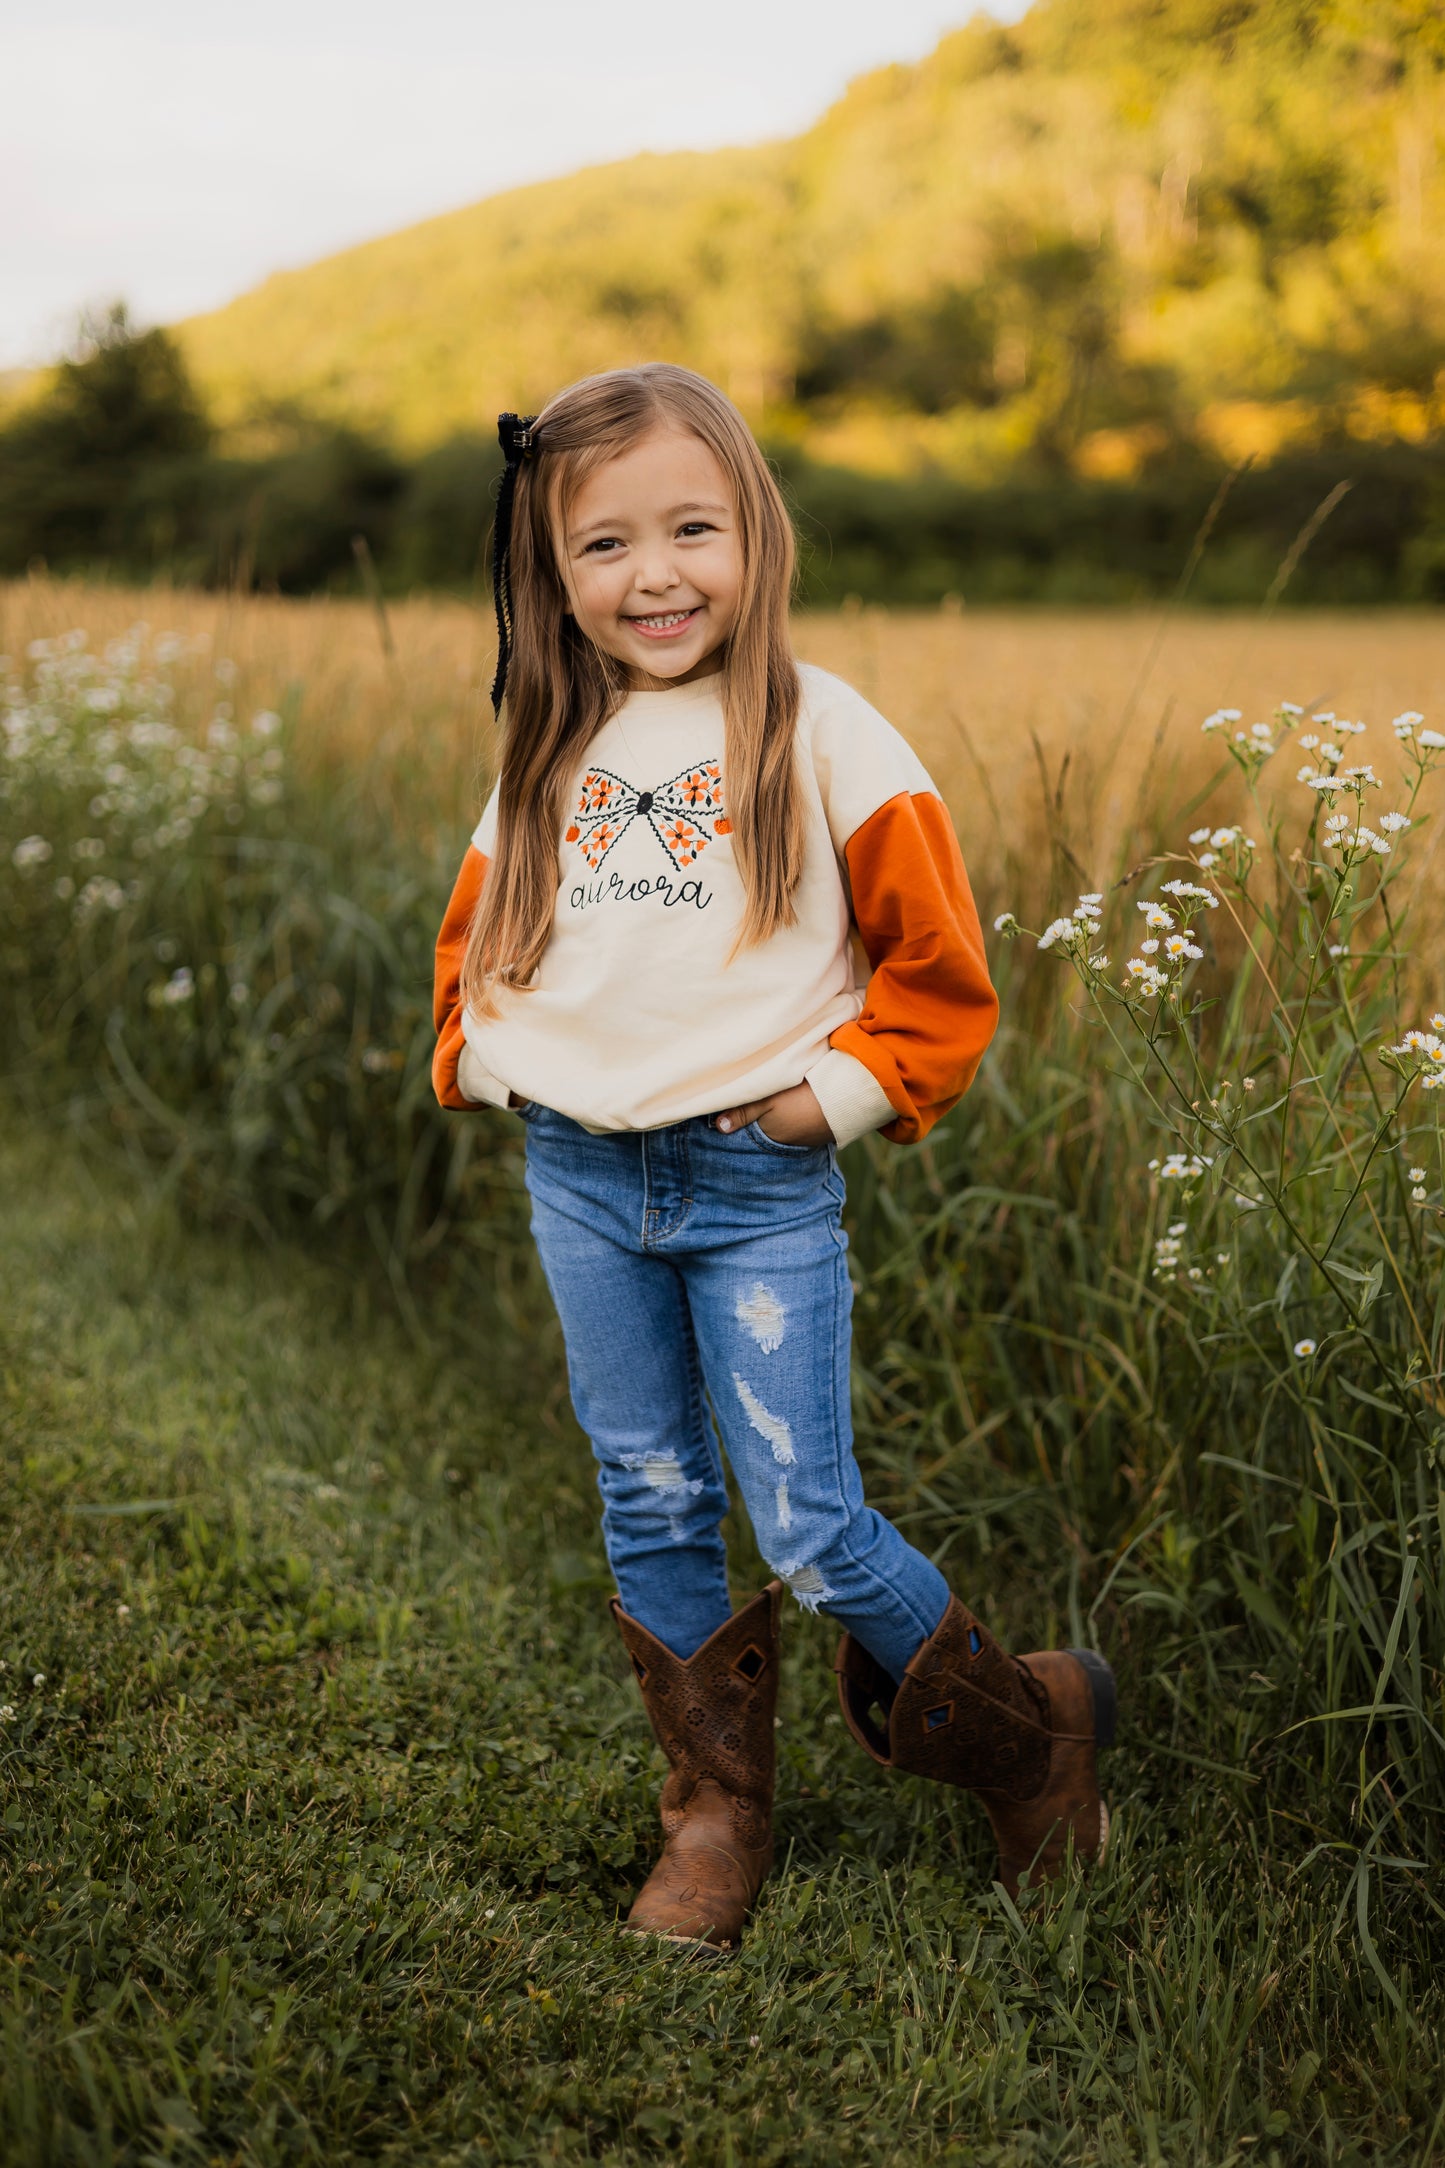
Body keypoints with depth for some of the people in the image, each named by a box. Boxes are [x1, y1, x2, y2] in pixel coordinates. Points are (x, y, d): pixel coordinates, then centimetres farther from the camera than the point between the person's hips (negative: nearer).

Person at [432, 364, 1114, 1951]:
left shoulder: (825, 738, -6)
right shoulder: (547, 756, 6)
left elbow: (938, 970, -2)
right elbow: (477, 938, 20)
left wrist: (844, 1091, -11)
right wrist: (482, 1048, 3)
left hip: (761, 1184, -4)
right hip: (576, 1179, 5)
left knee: (809, 1529, -4)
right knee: (649, 1511, 12)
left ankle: (1025, 1731, 21)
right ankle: (713, 1813, 29)